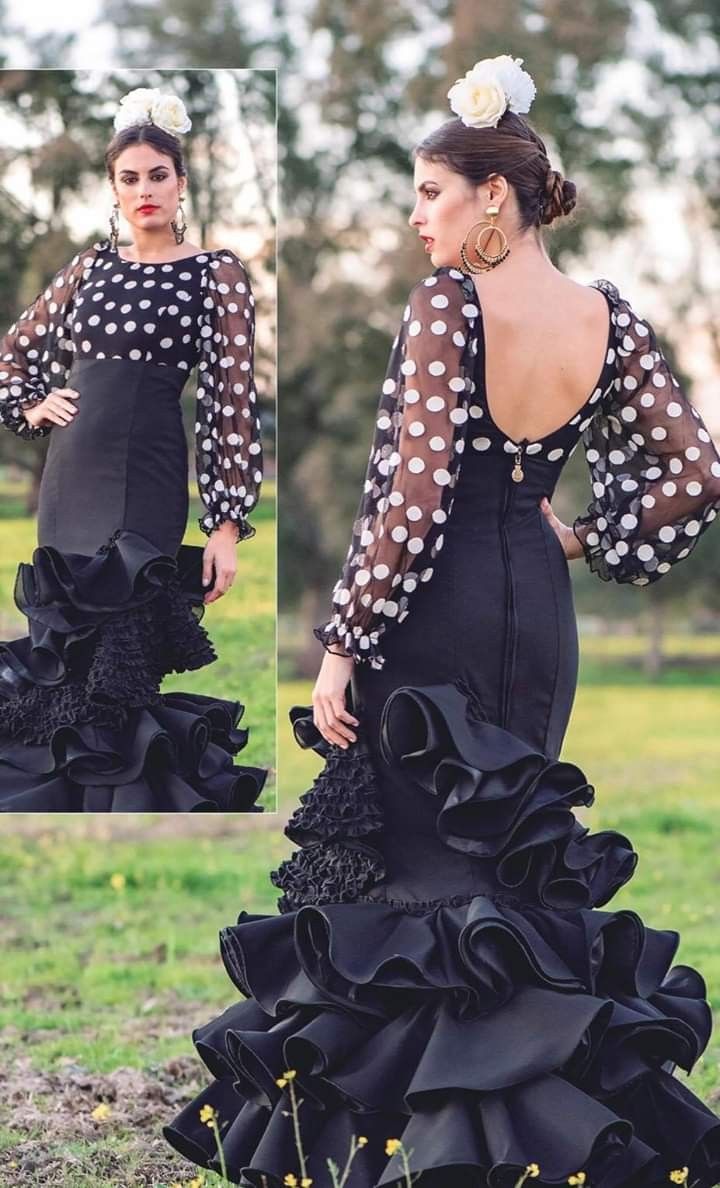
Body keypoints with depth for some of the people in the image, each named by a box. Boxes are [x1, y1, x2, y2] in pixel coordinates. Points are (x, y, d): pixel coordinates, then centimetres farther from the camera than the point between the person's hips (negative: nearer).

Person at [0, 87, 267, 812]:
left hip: (144, 481, -5)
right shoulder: (91, 267, 14)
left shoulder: (215, 274, -1)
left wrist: (226, 526, -12)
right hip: (67, 477, 5)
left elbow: (231, 401, -6)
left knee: (120, 657, -6)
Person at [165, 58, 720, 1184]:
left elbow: (412, 498, -19)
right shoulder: (611, 318, 1)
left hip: (433, 611, -5)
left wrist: (342, 648, -14)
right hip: (538, 612, 6)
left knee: (405, 861, 3)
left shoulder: (446, 304, -14)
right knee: (517, 859, 17)